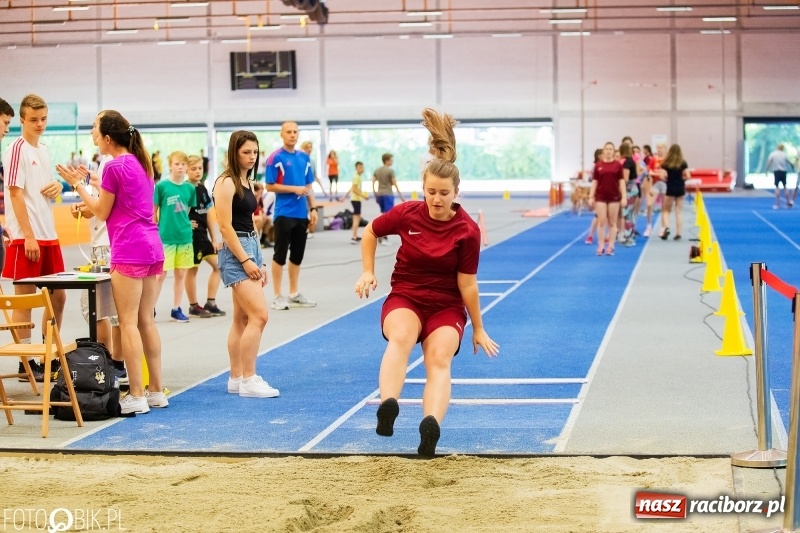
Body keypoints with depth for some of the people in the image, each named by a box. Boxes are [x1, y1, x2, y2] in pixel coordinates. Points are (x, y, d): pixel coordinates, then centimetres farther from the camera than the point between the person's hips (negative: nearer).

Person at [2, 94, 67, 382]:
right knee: (25, 299, -1)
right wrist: (29, 236, -19)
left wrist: (56, 187, 0)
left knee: (57, 296, 12)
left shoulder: (44, 150, 14)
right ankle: (26, 364, 5)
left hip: (48, 235, 8)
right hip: (25, 238, -8)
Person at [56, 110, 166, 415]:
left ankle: (137, 396, -5)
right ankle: (157, 392, 14)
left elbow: (102, 212, -3)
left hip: (129, 251, -8)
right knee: (146, 321, 12)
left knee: (128, 323, -4)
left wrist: (78, 184, 5)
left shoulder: (115, 166, -10)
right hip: (152, 246, 8)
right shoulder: (141, 163, 14)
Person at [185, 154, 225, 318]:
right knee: (192, 269, 2)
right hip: (191, 236, -8)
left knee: (218, 265, 8)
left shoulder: (203, 190, 10)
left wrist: (215, 238, 11)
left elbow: (210, 216, 12)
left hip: (203, 235, 8)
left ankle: (210, 303, 14)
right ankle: (194, 306, 12)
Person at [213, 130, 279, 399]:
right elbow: (225, 226, -16)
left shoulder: (247, 182, 16)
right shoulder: (226, 182, -11)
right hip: (235, 252, -9)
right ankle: (248, 380, -11)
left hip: (251, 248, 9)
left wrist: (259, 261, 16)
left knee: (243, 319, 10)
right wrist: (245, 260, -18)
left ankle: (236, 379, 15)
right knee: (259, 315, -15)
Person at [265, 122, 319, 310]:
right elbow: (270, 186, -8)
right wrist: (294, 189, -16)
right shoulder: (276, 158, -7)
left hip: (301, 214, 6)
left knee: (297, 255, 11)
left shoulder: (304, 157, 10)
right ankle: (277, 296, 5)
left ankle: (294, 294, 21)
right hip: (284, 214, -6)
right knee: (280, 255, -1)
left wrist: (313, 208, 7)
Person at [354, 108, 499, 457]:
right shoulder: (406, 214, -8)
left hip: (447, 306, 0)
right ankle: (387, 408, -54)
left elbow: (467, 285, -6)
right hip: (404, 298, 0)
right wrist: (368, 272, 1)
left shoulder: (467, 231, -13)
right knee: (401, 337, -33)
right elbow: (370, 233, 11)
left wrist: (478, 330, -1)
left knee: (439, 357, -28)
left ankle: (431, 426, -49)